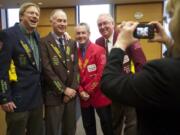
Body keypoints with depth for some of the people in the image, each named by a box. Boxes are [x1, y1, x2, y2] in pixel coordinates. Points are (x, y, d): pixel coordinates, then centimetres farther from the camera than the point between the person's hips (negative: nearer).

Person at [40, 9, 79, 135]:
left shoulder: (72, 43, 10)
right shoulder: (44, 42, -9)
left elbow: (76, 67, 6)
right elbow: (47, 70, -15)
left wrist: (72, 89, -5)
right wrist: (63, 89, -12)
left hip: (71, 93, 5)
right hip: (54, 95, -5)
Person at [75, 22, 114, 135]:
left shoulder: (99, 50, -10)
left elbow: (101, 74, -16)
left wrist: (88, 90, -13)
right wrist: (81, 91, -8)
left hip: (100, 95, -4)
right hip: (83, 97, 5)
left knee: (107, 125, 12)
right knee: (88, 126, 20)